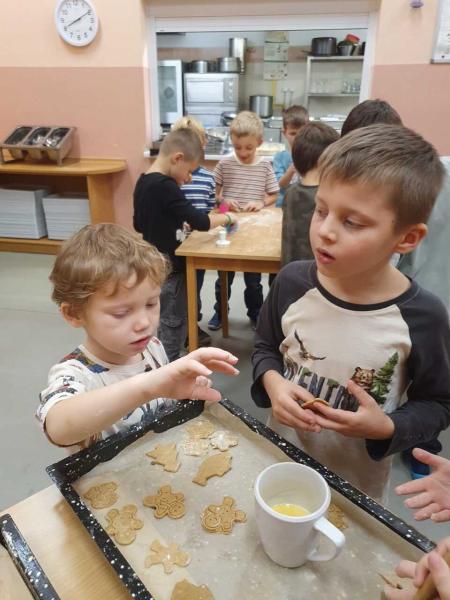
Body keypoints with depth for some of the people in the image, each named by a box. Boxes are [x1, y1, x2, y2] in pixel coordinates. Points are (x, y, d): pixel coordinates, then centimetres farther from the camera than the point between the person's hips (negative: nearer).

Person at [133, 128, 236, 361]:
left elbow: (138, 224, 16)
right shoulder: (166, 186, -23)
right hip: (170, 268, -9)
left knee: (161, 323, 22)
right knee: (173, 327, 5)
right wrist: (227, 217, -10)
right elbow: (201, 222, -26)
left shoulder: (143, 182, 4)